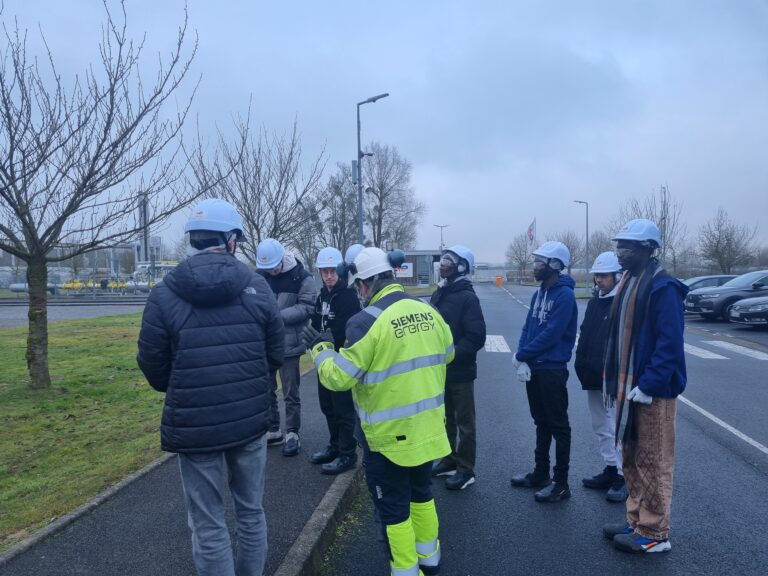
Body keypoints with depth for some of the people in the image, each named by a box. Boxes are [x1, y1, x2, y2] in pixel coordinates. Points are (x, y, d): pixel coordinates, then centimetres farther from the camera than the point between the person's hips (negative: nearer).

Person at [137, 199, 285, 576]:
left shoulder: (165, 293, -9)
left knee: (209, 526, 12)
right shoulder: (257, 286, -4)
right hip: (250, 420, 2)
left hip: (194, 426, -2)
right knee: (251, 512, 21)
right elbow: (275, 355, 1)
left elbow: (153, 367, -3)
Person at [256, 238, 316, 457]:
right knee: (266, 390, 15)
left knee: (290, 392, 6)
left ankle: (292, 434, 20)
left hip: (289, 344, -4)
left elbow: (307, 307, -13)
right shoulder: (259, 275, 3)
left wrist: (278, 315, -22)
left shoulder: (302, 277, -9)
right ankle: (272, 431, 30)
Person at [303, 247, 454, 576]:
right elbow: (446, 355, 14)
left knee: (393, 506, 11)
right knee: (421, 491, 26)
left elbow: (339, 378, -19)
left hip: (389, 434, -7)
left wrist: (321, 349, -2)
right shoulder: (428, 311, -1)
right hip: (427, 426, 7)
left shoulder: (368, 321, -22)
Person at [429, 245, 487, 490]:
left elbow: (476, 337, -21)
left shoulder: (467, 297, -15)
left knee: (464, 422, 5)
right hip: (440, 369, 8)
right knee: (446, 418, 20)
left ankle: (466, 470, 17)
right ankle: (449, 460, 35)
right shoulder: (438, 294, 9)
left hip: (460, 371, -8)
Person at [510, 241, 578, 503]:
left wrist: (523, 355, -13)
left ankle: (561, 484, 13)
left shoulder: (564, 295, -15)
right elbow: (528, 328, 9)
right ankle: (540, 474, 31)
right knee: (541, 423, 18)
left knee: (558, 426, 2)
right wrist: (523, 360, -5)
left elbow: (551, 334, -22)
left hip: (552, 370, -8)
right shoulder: (539, 293, 11)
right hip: (533, 368, 8)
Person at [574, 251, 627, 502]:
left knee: (617, 427, -3)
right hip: (593, 378, 9)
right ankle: (610, 470, 27)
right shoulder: (594, 302, 14)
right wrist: (581, 364, 11)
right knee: (601, 427, 16)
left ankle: (623, 475, 8)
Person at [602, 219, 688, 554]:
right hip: (627, 388, 9)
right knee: (632, 459, 17)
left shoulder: (663, 287, -15)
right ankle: (636, 522, 31)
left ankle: (654, 534, 16)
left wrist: (648, 386, -22)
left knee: (653, 462, 3)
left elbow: (670, 343, -20)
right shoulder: (627, 283, 12)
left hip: (652, 391, -9)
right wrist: (614, 382, 12)